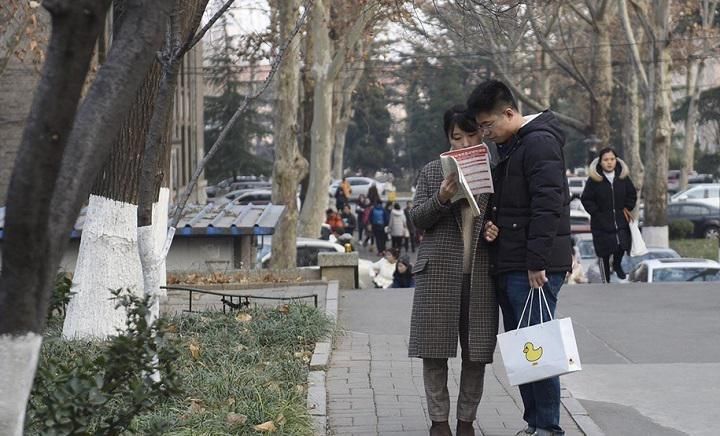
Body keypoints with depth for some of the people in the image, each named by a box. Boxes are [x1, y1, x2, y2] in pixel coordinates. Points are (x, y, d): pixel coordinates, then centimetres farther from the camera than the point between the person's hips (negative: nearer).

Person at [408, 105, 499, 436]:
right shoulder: (432, 172, 7)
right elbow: (417, 219, 3)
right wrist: (441, 198, -15)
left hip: (479, 273, 1)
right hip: (439, 271, -1)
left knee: (477, 350, 3)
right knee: (435, 349, 1)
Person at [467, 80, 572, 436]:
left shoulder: (539, 143, -12)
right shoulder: (509, 147, 19)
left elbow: (547, 206, -19)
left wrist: (537, 262, -23)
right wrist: (492, 223, 11)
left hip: (535, 269, -10)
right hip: (509, 266, 10)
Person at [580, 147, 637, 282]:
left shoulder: (623, 176, 4)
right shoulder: (594, 179, -7)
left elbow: (632, 194, 16)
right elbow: (586, 199, -3)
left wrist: (627, 208, 4)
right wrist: (597, 213, -9)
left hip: (620, 221, 2)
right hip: (602, 224, -2)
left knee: (622, 246, -16)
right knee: (604, 254, 2)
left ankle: (617, 264, 18)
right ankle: (606, 281, 17)